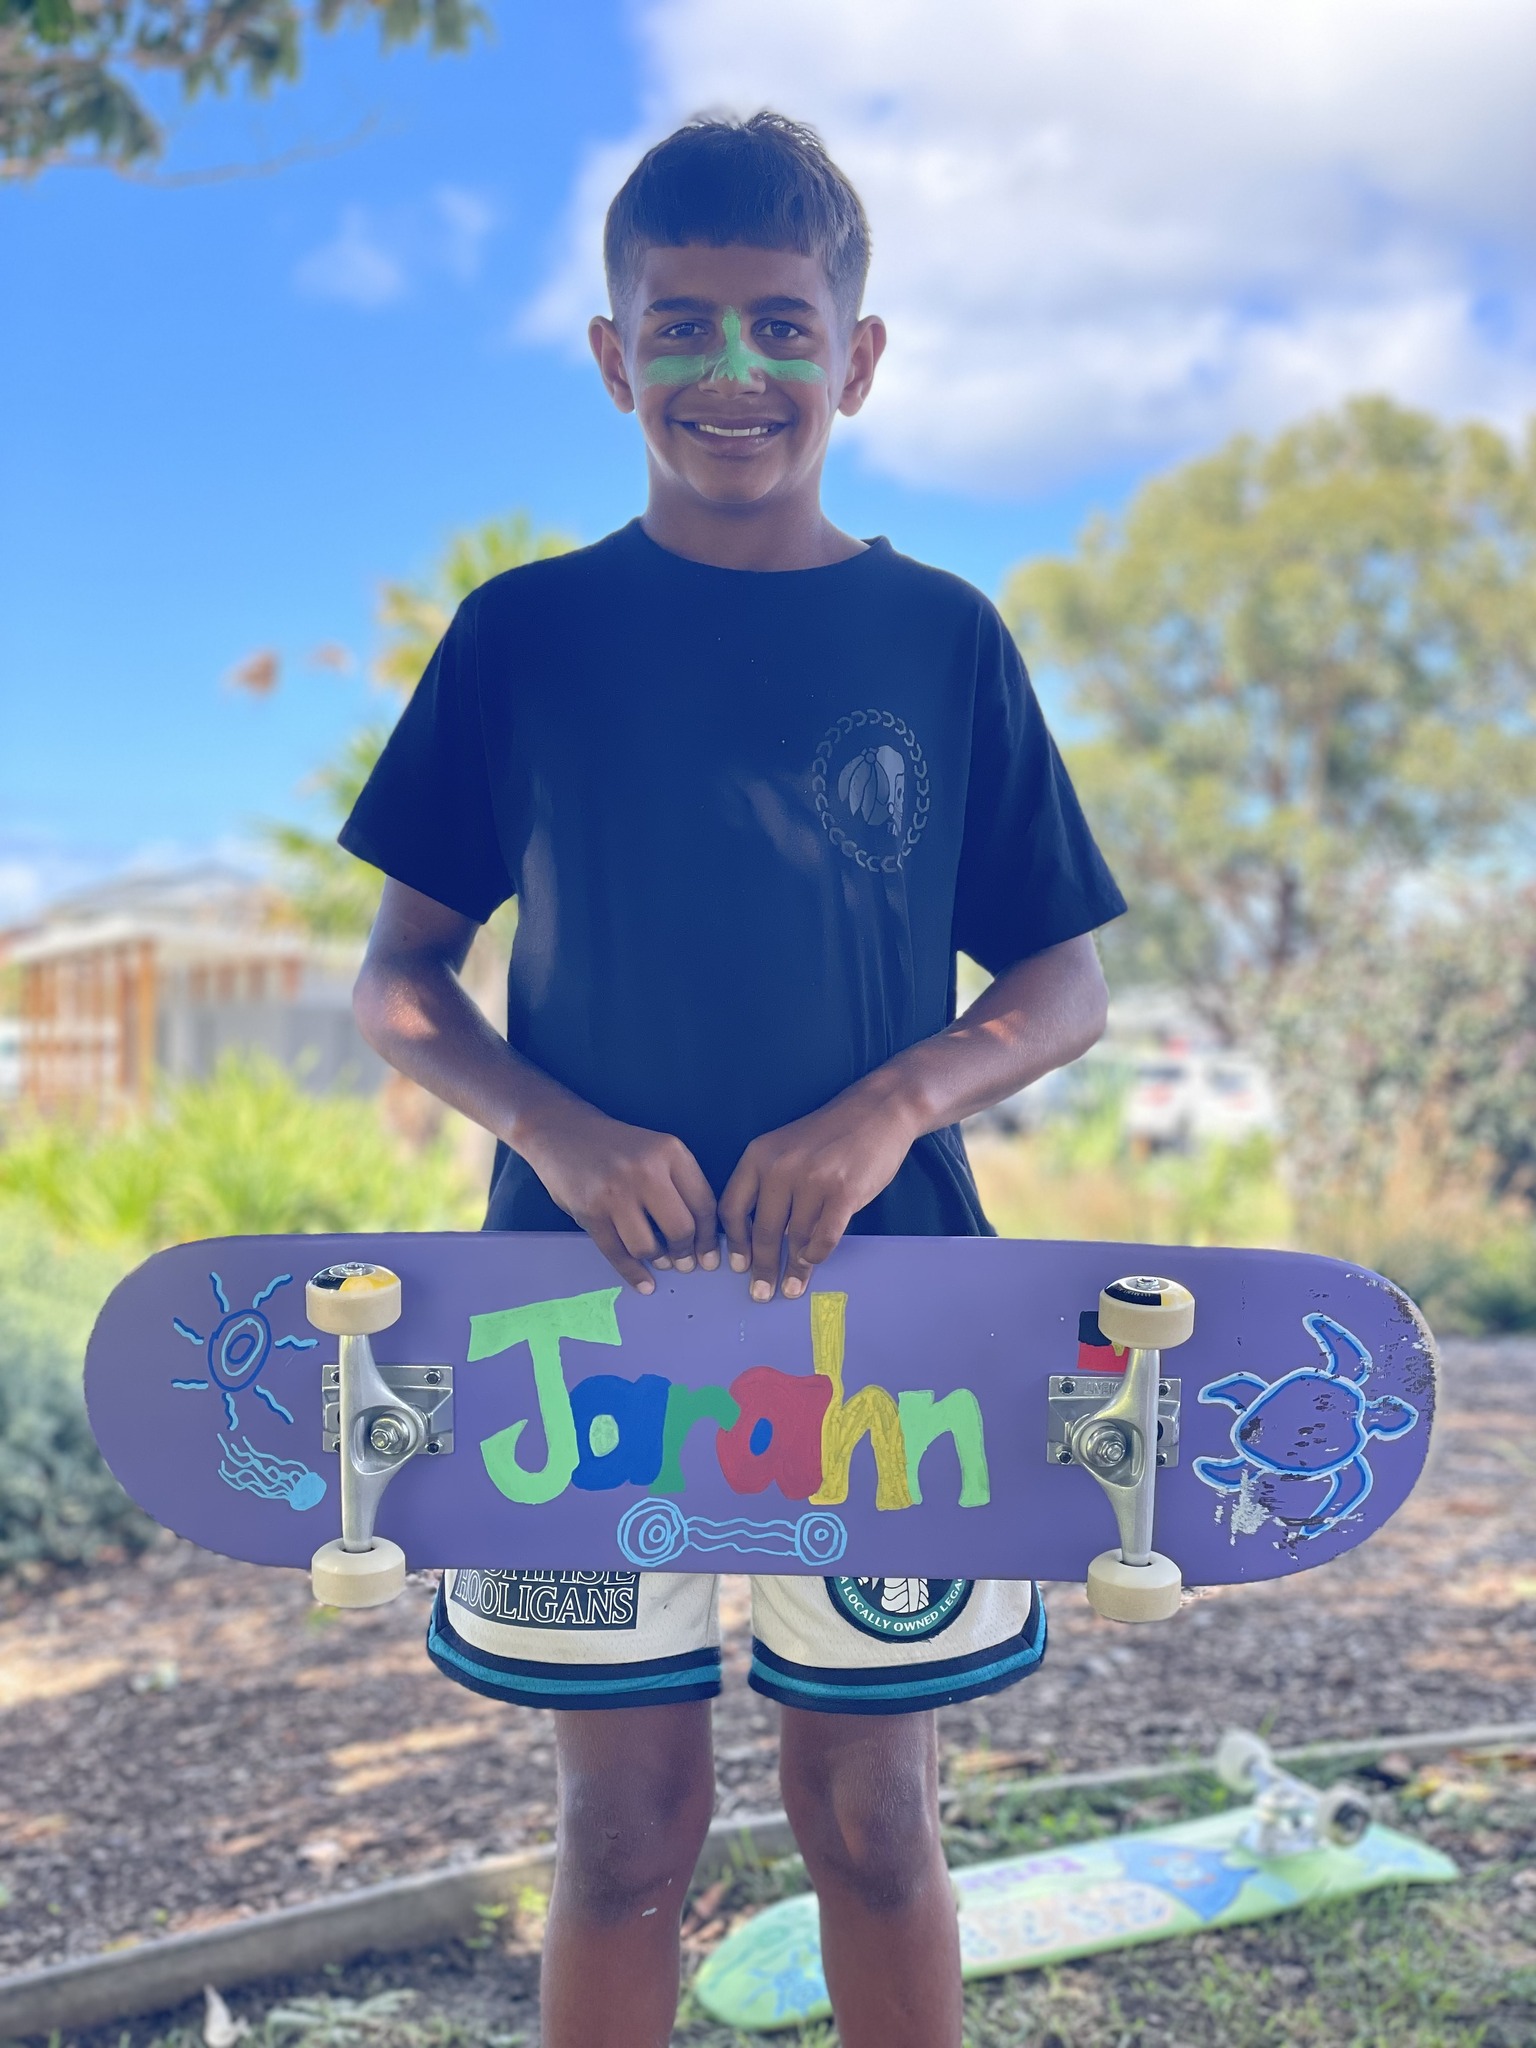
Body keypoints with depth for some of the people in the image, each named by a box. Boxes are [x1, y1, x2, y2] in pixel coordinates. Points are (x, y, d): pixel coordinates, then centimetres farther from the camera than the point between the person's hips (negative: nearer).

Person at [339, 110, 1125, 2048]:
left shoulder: (942, 636, 4)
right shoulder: (525, 632, 3)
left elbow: (1066, 985, 5)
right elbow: (396, 977, 4)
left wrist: (887, 1108, -15)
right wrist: (557, 1129, -15)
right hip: (588, 1299, 0)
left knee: (871, 1817, 11)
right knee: (627, 1828, 10)